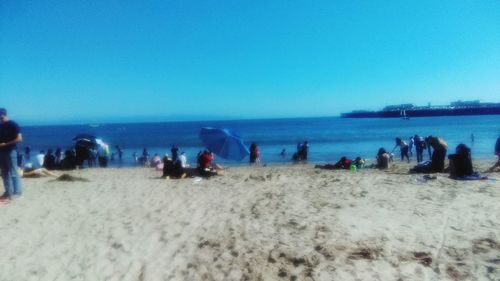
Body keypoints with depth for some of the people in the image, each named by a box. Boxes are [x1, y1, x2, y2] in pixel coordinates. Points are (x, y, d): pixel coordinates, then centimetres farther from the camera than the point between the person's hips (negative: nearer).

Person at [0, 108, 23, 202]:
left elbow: (19, 139, -15)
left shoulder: (13, 125, -9)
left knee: (12, 173, -2)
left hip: (10, 151, -7)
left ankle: (10, 194, 1)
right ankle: (8, 192, 19)